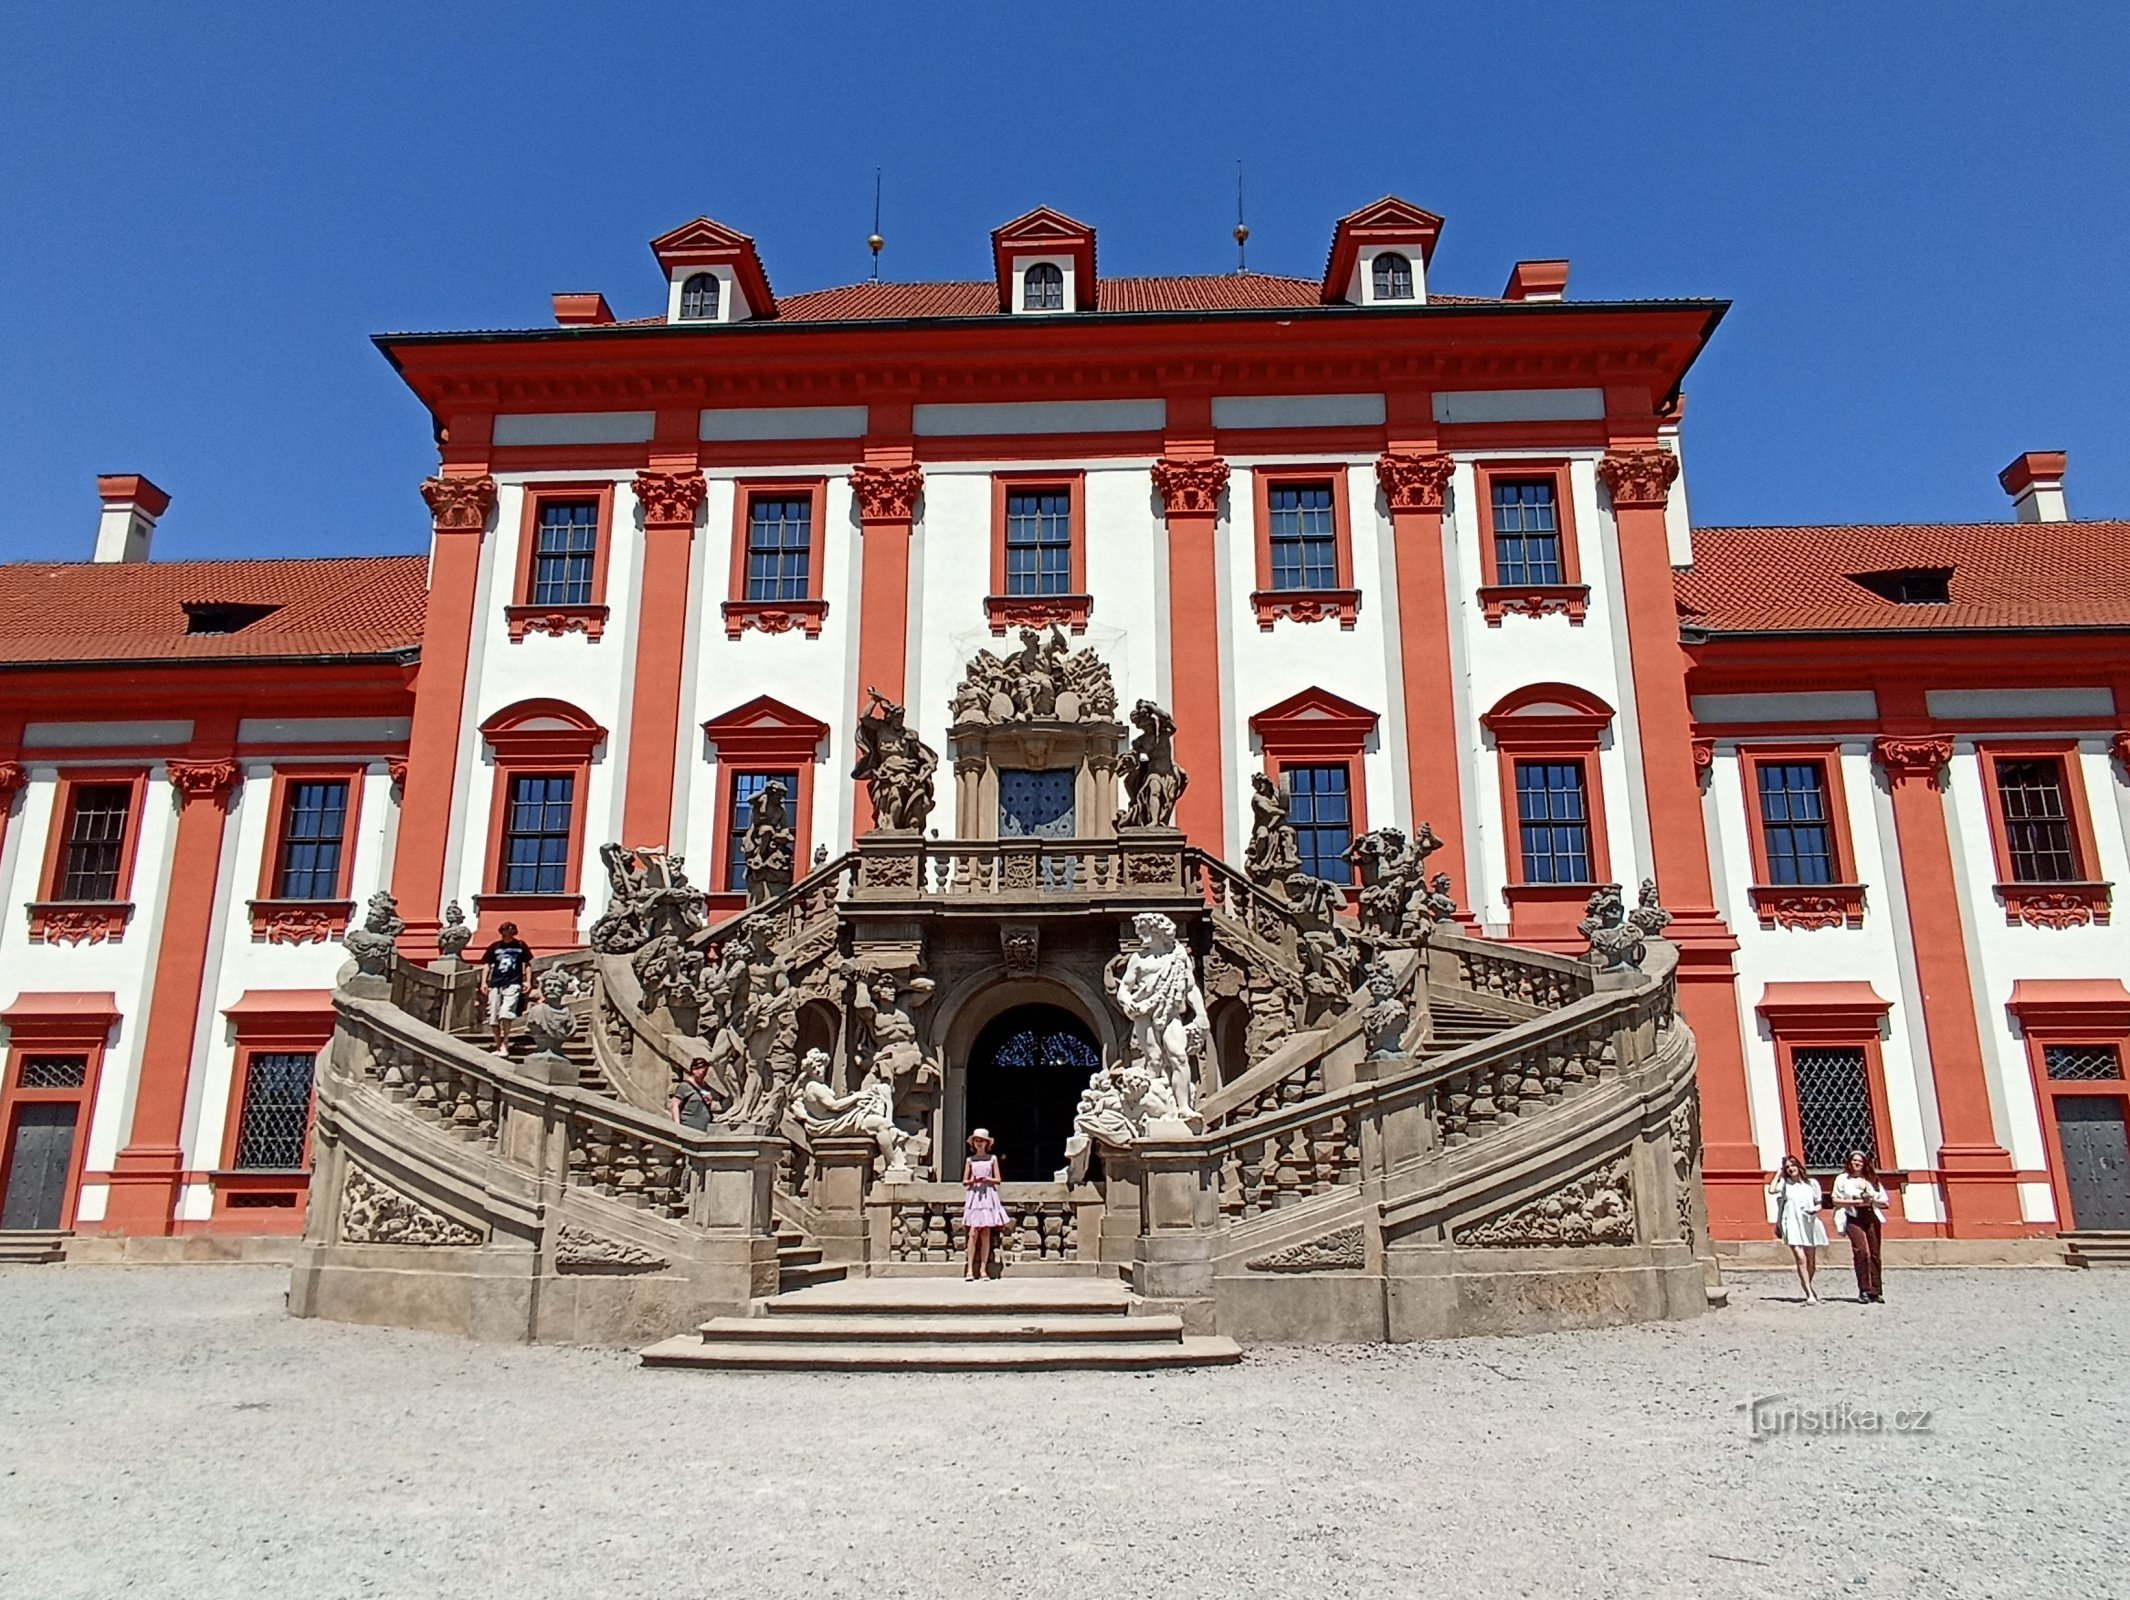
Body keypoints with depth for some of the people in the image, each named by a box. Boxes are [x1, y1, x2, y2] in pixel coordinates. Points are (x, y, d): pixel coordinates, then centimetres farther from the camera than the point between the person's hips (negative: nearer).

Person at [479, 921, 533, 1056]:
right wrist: (484, 982, 0)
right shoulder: (494, 947, 6)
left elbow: (528, 964, 11)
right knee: (493, 1018, 4)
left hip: (513, 984, -3)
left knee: (506, 1013, -19)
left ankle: (505, 1044, -11)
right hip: (495, 984, 3)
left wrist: (528, 981, 3)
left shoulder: (521, 946, 4)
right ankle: (497, 1046, 16)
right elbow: (486, 965, 10)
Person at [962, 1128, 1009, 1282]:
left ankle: (983, 1269, 2)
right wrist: (972, 1181, -11)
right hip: (974, 1195, 0)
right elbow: (964, 1181, 9)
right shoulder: (970, 1160, 10)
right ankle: (970, 1269, -11)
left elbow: (998, 1180, 6)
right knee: (973, 1233, -10)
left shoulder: (992, 1159, 9)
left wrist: (986, 1179, -11)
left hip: (988, 1195, 0)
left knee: (986, 1234, -2)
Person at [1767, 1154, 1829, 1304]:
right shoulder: (1784, 1184, 5)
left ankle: (1809, 1287, 36)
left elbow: (1819, 1203, 14)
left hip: (1809, 1224, 2)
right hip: (1792, 1224, -2)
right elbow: (1772, 1190, -14)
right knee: (1801, 1258, -17)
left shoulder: (1812, 1183, 10)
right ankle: (1810, 1294, -16)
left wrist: (1816, 1209, -9)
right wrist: (1778, 1174, -2)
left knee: (1811, 1261, 10)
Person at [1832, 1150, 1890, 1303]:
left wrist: (1872, 1199, -5)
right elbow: (1836, 1200, -1)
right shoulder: (1842, 1179, 7)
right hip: (1853, 1219, -4)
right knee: (1861, 1251, -17)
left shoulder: (1871, 1180, 17)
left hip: (1872, 1218, 4)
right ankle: (1864, 1291, -13)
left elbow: (1884, 1202, 15)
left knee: (1875, 1254, 0)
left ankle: (1876, 1291, 5)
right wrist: (1855, 1201, -11)